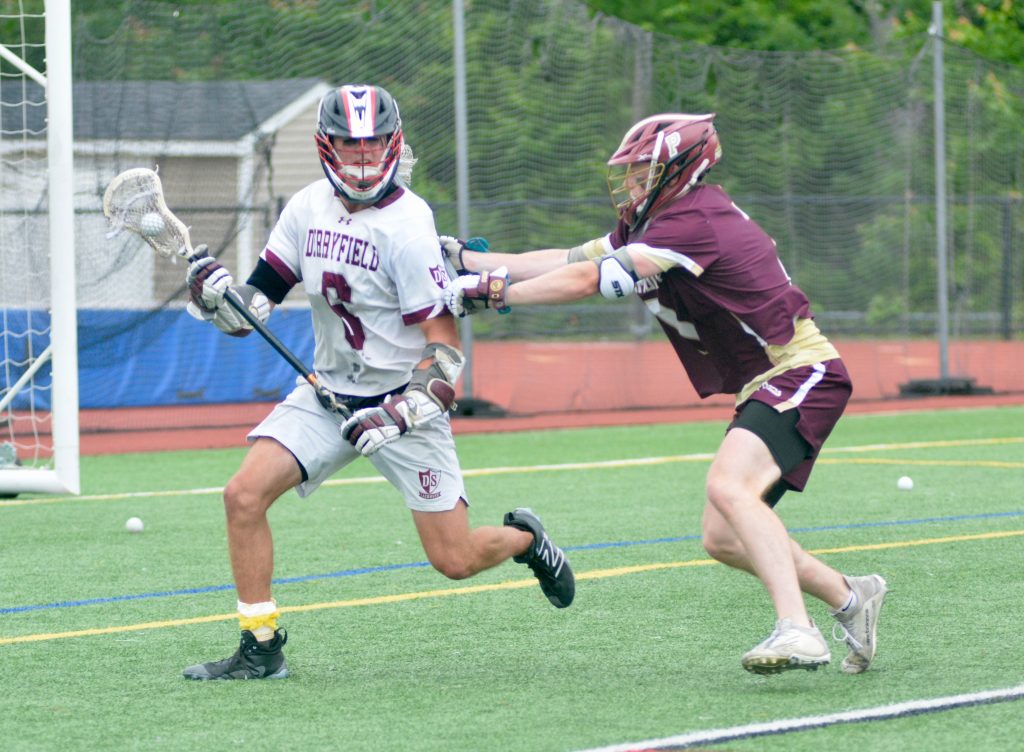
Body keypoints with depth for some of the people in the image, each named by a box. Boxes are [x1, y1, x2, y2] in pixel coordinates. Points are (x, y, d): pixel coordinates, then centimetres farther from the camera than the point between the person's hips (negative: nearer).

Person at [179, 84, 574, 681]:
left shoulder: (407, 224, -18)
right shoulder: (308, 208, 0)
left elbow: (446, 344, -17)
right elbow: (256, 302, 5)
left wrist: (401, 414, -28)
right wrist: (215, 293, -17)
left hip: (406, 400, -5)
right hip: (328, 395, 5)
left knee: (455, 560, -5)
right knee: (245, 495, -15)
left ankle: (525, 540, 31)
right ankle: (261, 649, -3)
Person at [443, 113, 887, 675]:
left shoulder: (694, 222, -18)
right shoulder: (645, 228, 12)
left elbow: (585, 280, -21)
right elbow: (570, 260, 14)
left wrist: (492, 293, -15)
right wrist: (464, 260, 11)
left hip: (801, 375, -10)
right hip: (764, 389, 10)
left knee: (728, 486, -31)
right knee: (723, 539, 9)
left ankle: (797, 631, -41)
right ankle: (851, 598, 22)